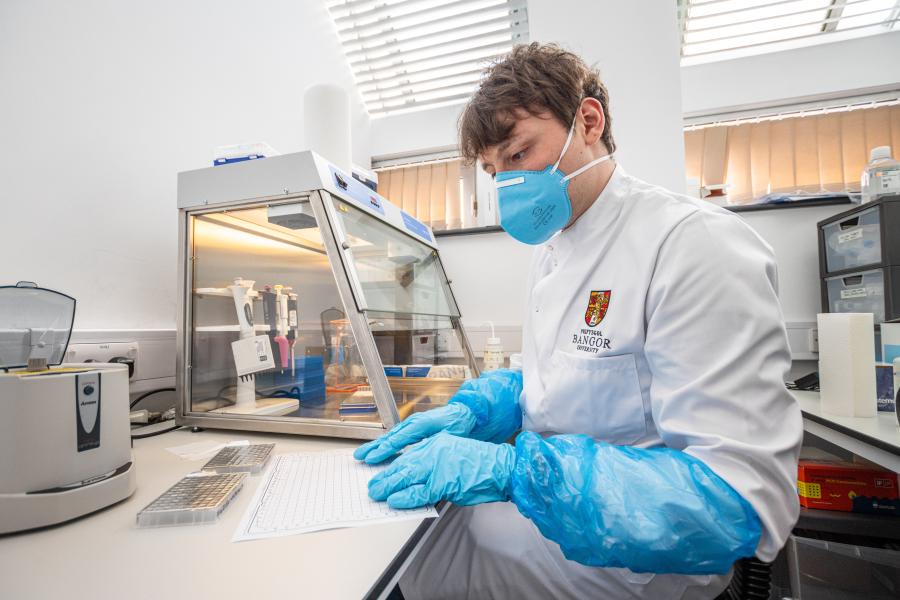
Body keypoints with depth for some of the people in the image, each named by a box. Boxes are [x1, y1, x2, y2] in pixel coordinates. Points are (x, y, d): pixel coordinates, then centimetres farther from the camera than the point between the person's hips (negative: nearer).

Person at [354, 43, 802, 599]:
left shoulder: (696, 241, -22)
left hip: (637, 552, -7)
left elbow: (737, 496, -25)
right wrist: (473, 410, -6)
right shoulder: (551, 251, 4)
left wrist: (508, 466, -30)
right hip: (556, 492, 7)